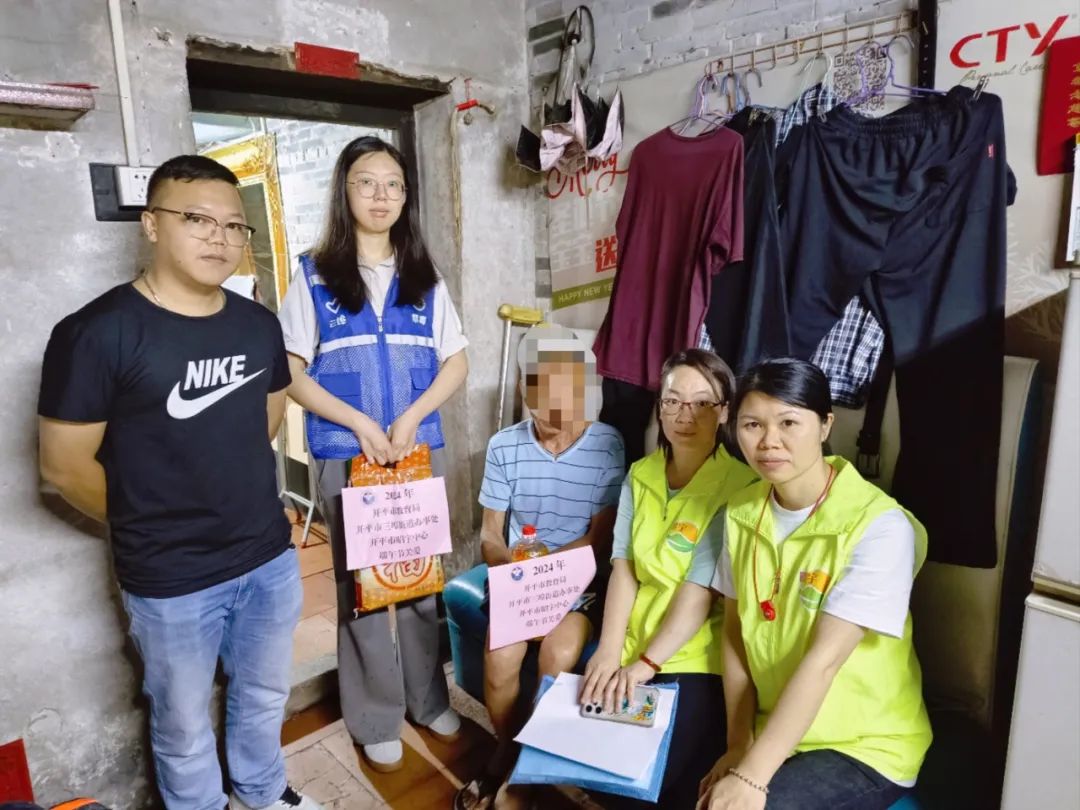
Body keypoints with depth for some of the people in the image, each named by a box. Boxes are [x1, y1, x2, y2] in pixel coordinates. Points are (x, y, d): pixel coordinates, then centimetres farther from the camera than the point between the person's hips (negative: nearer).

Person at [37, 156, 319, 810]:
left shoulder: (259, 324, 0)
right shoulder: (96, 333, -17)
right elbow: (65, 467, -10)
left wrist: (231, 489, 12)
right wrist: (149, 525, 2)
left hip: (270, 559, 5)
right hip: (171, 581, -5)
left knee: (265, 697, 25)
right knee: (185, 726, 18)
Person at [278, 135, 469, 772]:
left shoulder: (426, 279, 8)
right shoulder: (313, 277, 0)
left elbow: (456, 364, 5)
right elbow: (292, 373, -3)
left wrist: (410, 418, -11)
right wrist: (361, 424, -14)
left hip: (422, 450, 2)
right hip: (345, 456, -2)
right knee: (361, 586, 7)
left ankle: (429, 699, 32)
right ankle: (376, 721, 25)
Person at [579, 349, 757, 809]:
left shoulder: (738, 487, -13)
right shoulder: (640, 475, 5)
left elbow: (701, 590, -17)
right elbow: (624, 567, -2)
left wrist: (645, 664, -20)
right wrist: (609, 652, -13)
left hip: (696, 658, -5)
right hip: (634, 645, 5)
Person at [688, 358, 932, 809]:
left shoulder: (879, 526, -20)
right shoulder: (742, 512, -3)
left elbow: (824, 659, -24)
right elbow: (736, 631, 1)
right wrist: (738, 745, -6)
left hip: (866, 745, -4)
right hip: (775, 729, 4)